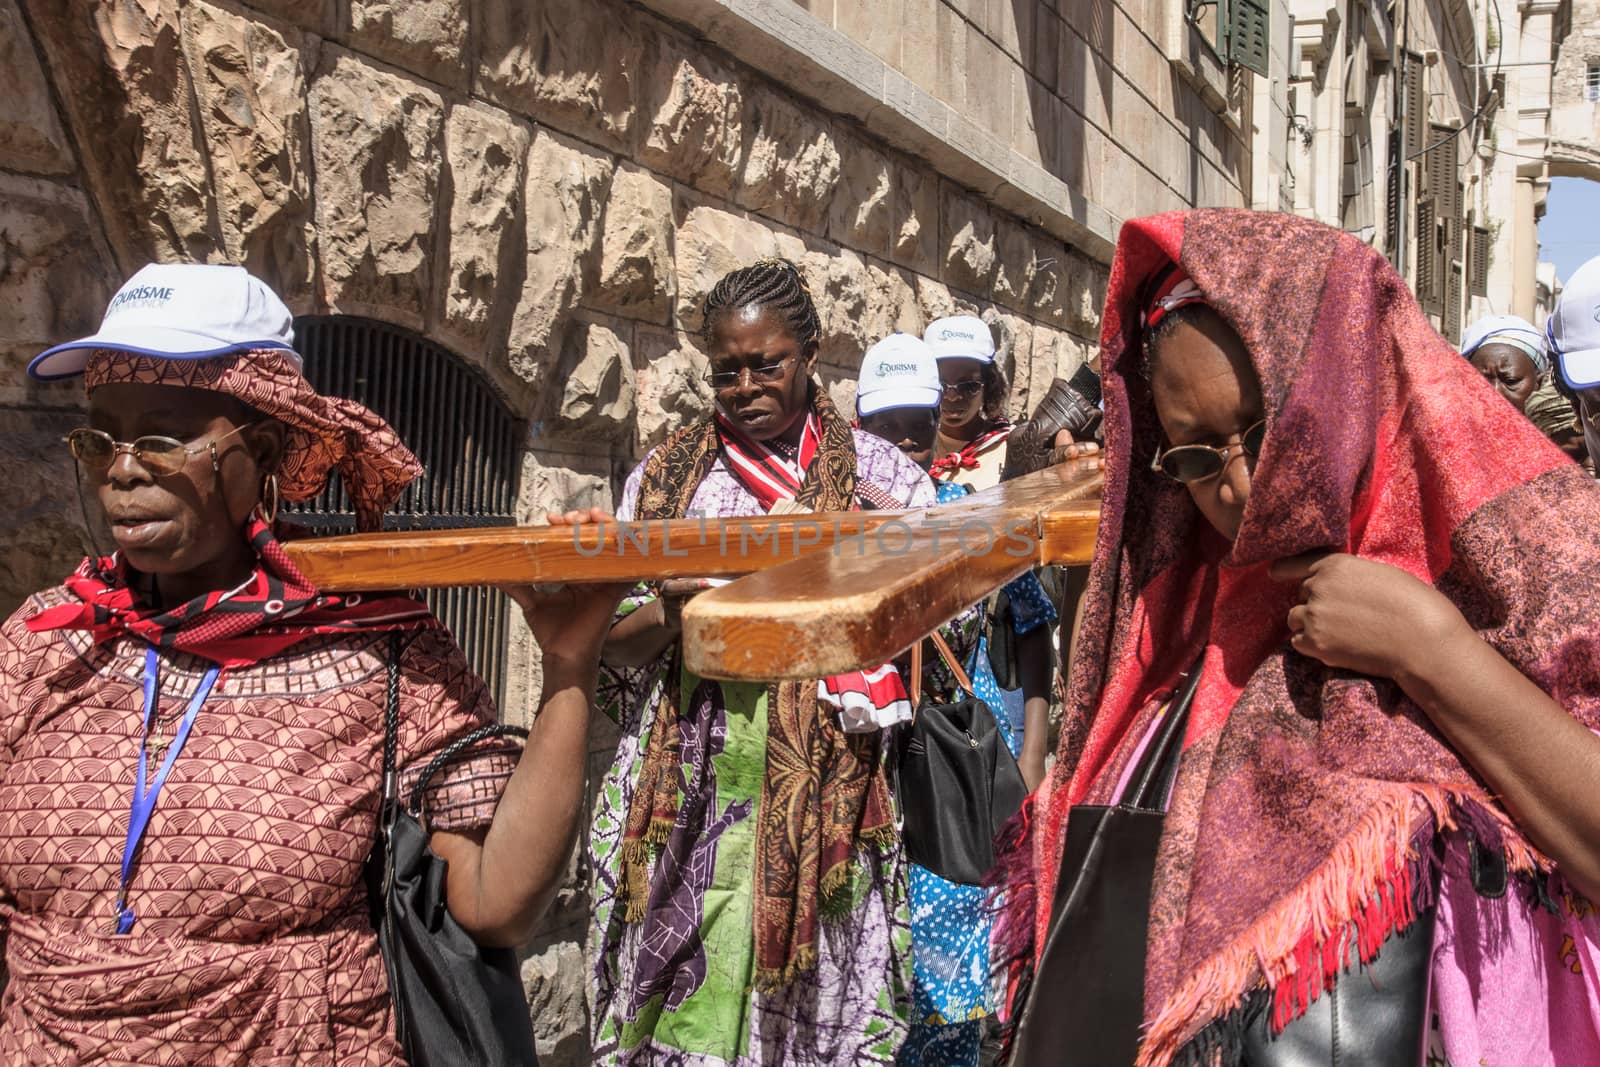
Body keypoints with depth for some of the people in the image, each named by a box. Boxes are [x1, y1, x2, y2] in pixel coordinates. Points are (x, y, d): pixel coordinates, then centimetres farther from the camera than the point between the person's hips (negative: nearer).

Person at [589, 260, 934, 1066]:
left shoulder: (873, 471, 7)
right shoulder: (665, 476, 11)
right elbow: (613, 647, 9)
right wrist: (669, 611, -10)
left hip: (823, 800, -1)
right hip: (689, 798, 1)